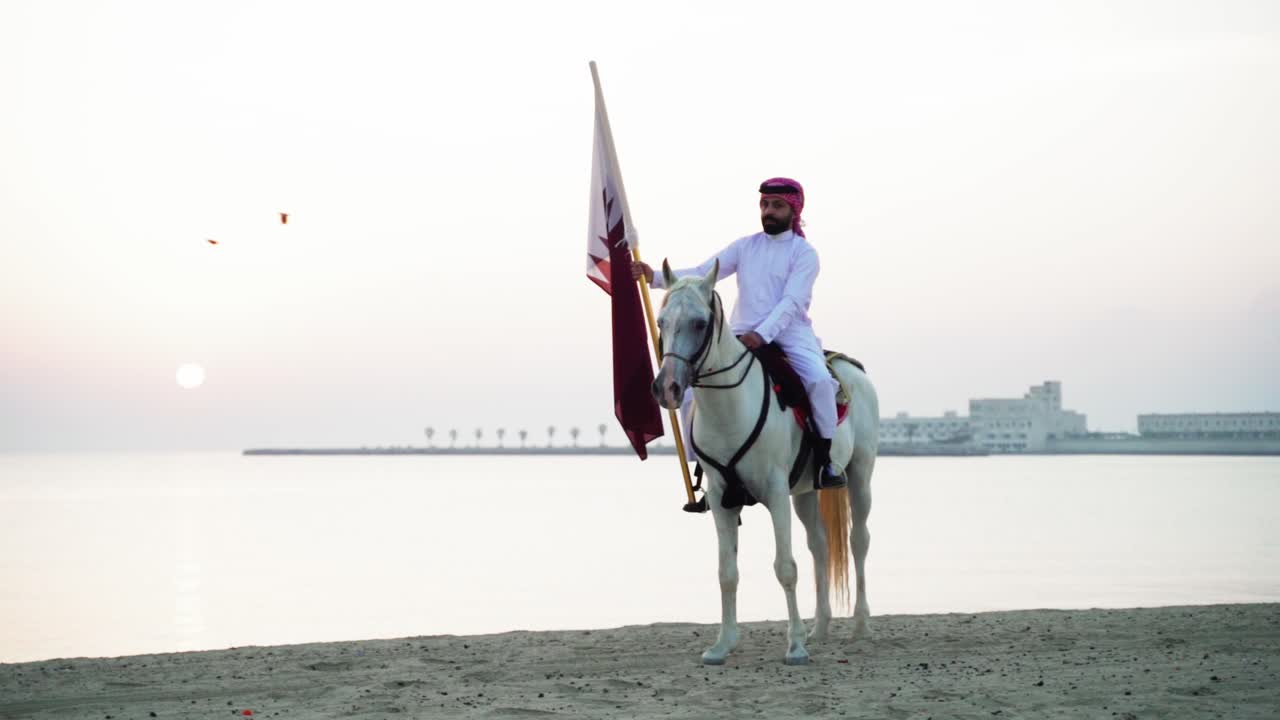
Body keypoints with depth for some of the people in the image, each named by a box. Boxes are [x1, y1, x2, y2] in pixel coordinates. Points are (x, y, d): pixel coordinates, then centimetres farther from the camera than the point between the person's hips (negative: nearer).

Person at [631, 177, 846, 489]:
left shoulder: (804, 253, -1)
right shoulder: (745, 246, 12)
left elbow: (792, 302, -13)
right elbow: (702, 274, 4)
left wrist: (762, 334, -28)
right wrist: (656, 277, -10)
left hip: (789, 335, -4)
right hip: (742, 337, 4)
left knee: (819, 380, -33)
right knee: (692, 391, -9)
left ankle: (826, 460, -20)